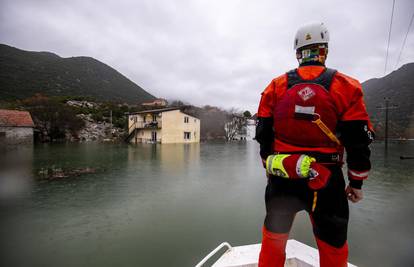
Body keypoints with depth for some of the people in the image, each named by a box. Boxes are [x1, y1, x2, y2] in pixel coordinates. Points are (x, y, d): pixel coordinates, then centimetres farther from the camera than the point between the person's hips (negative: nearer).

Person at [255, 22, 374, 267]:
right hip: (325, 181, -1)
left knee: (273, 238, 19)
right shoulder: (346, 87, -3)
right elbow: (358, 141, -3)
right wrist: (357, 182, 9)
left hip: (282, 177, 2)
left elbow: (264, 134, 4)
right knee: (333, 247, 19)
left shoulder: (276, 86, 1)